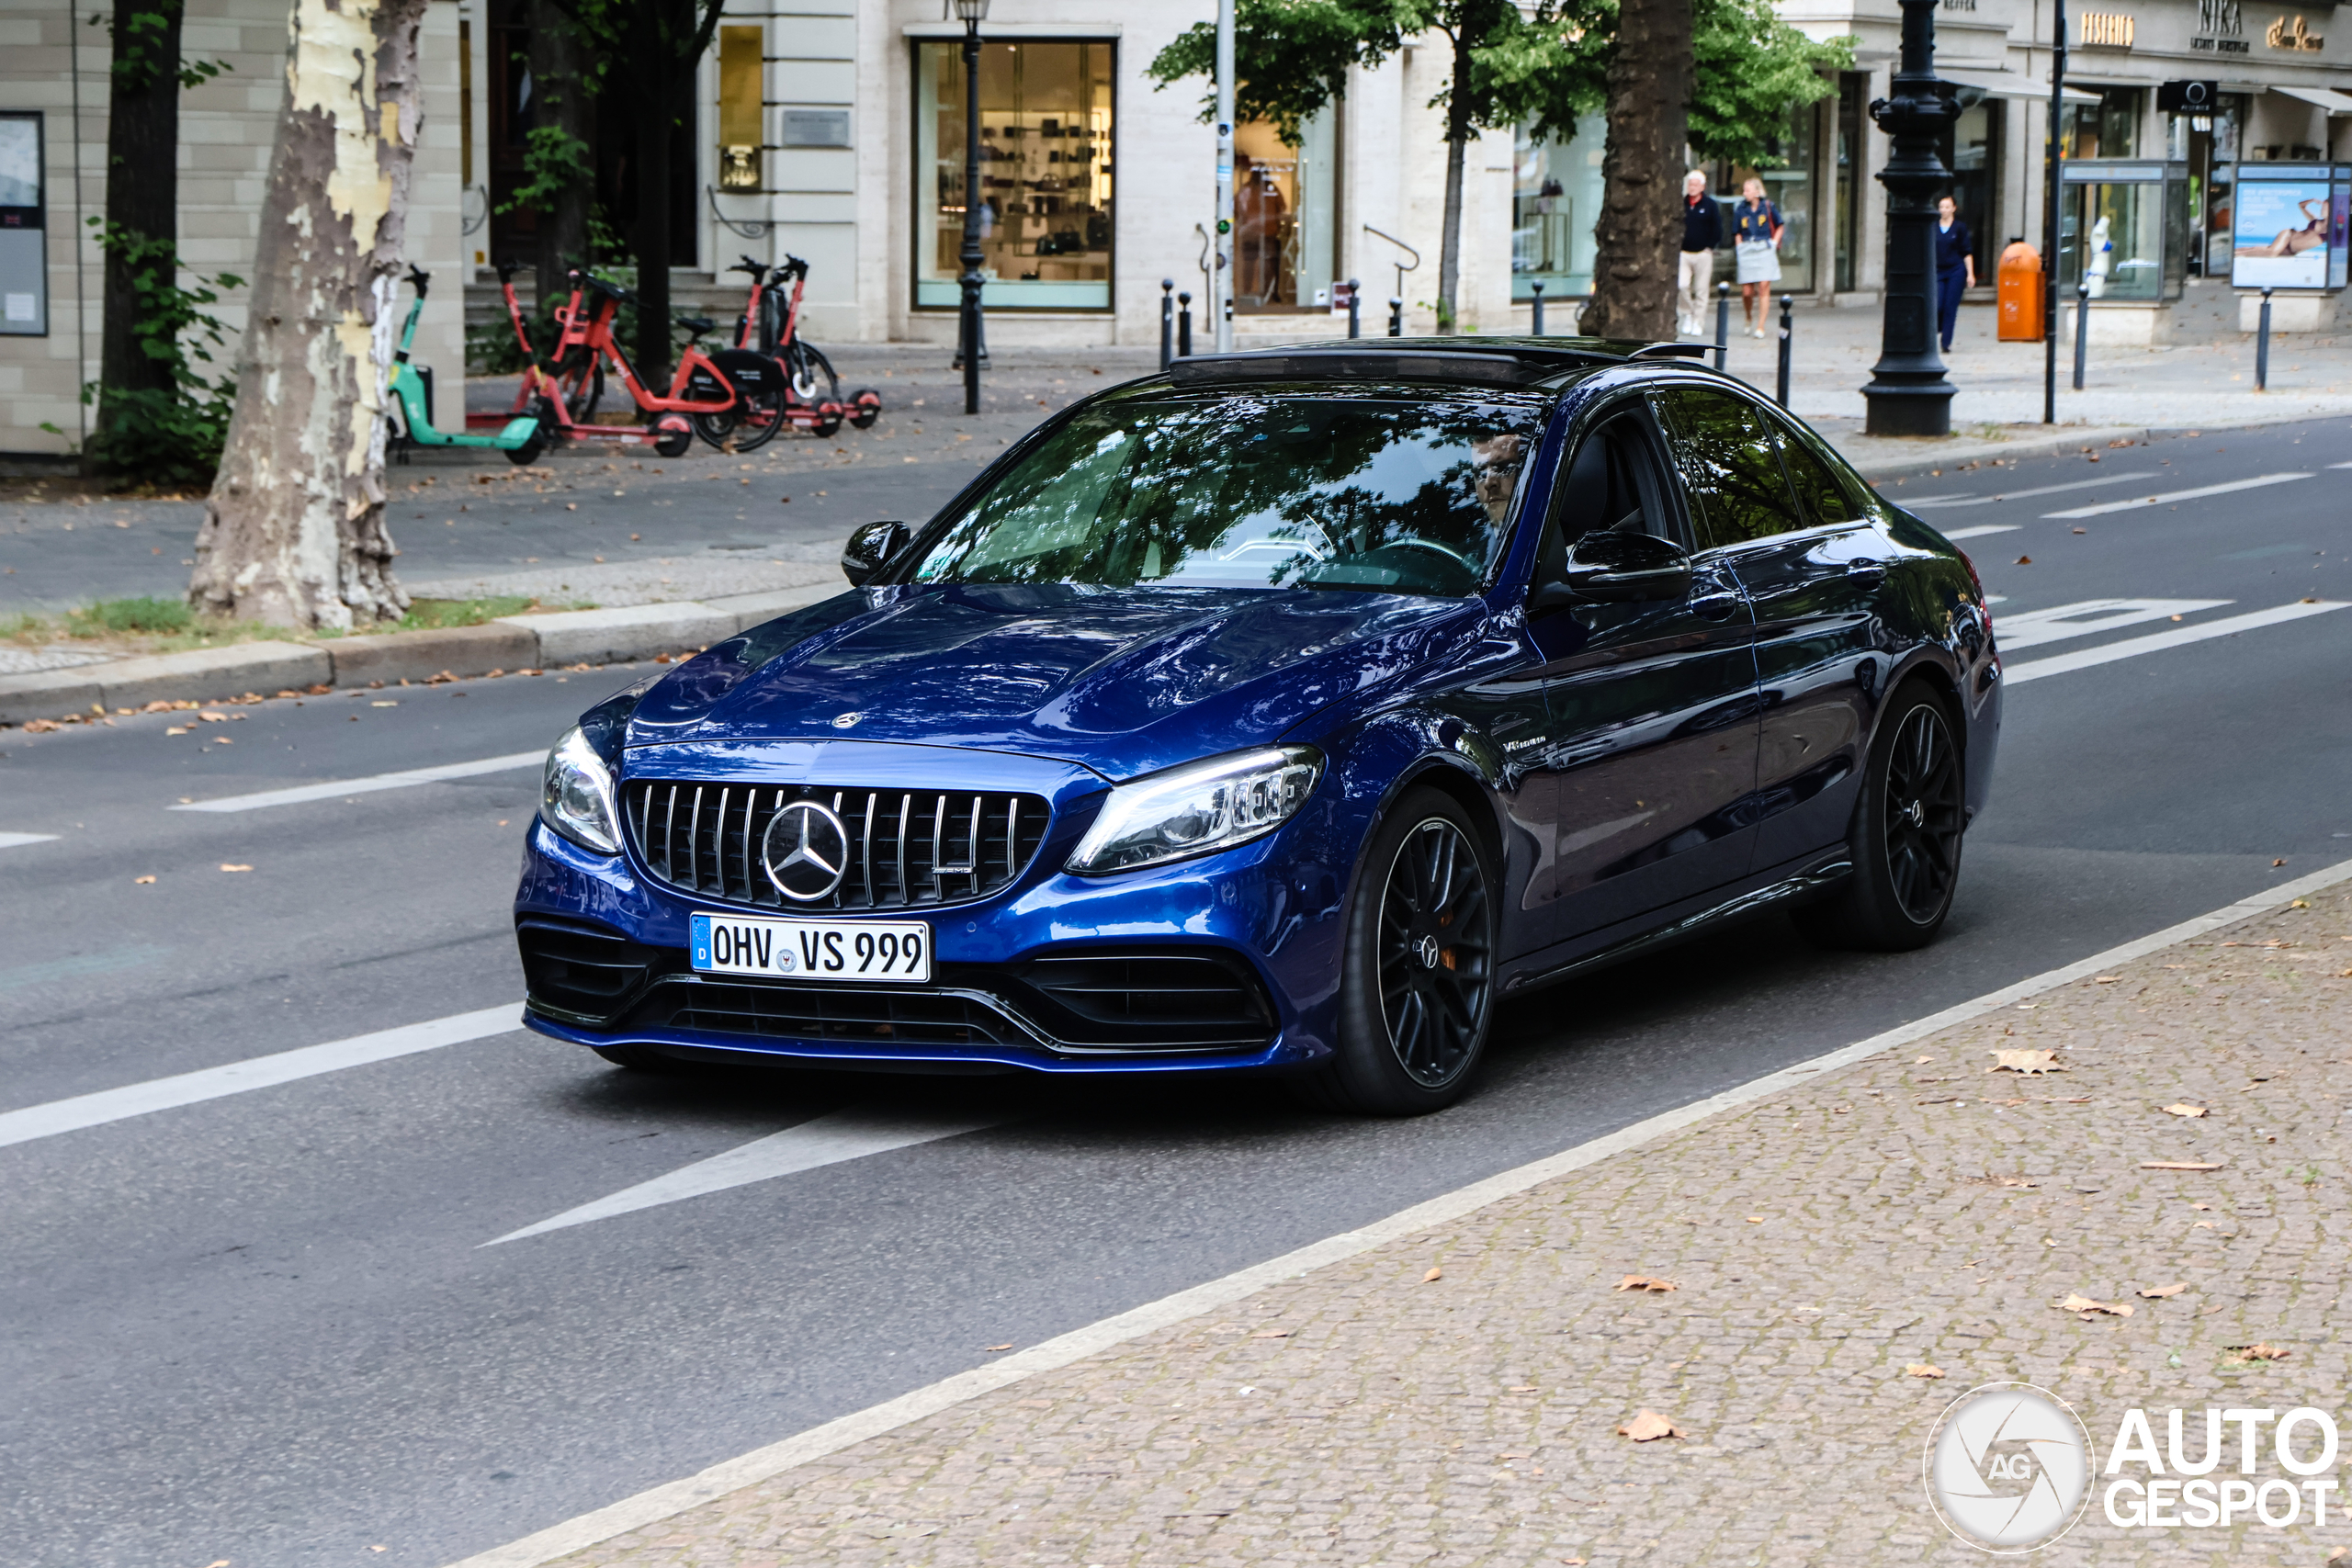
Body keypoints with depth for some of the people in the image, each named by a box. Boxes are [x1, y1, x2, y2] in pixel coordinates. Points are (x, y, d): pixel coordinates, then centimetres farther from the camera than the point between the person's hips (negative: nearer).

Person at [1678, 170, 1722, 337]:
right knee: (1682, 285, -14)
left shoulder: (1710, 205, 2)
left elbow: (1717, 230, 5)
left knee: (1701, 290, 0)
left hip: (1703, 253, -1)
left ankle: (1698, 323, 5)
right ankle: (1688, 314, 7)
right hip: (1684, 253, 1)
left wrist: (1709, 247, -1)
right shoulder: (1681, 204, 6)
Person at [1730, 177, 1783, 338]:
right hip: (1746, 252, 2)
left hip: (1765, 250, -2)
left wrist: (1774, 243, 2)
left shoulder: (1768, 207, 0)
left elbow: (1780, 227, 12)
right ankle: (1749, 319, 26)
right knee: (1747, 291, -1)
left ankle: (1760, 326, -6)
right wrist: (1739, 249, 2)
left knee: (1764, 287, -8)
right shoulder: (1741, 210, 6)